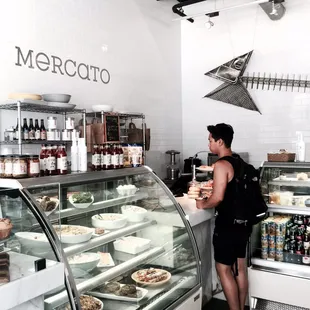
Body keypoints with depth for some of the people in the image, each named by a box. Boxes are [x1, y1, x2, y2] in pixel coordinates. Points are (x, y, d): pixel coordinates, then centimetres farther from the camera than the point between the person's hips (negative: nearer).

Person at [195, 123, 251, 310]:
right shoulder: (239, 162, 8)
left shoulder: (222, 165, -18)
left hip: (227, 225, -9)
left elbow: (218, 198, -24)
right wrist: (209, 194, 15)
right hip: (242, 223, 9)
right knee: (240, 269, 17)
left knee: (224, 270, 4)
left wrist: (203, 204, -6)